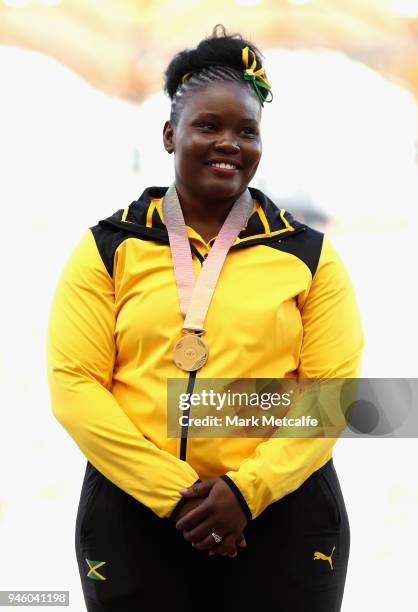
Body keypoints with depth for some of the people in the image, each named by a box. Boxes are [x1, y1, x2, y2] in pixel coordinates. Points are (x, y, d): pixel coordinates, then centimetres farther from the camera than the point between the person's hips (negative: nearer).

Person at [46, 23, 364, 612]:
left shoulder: (309, 255, 7)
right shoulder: (107, 250, 4)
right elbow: (74, 386, -4)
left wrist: (248, 490, -13)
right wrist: (175, 493, -12)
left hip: (284, 514, 0)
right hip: (134, 515, 0)